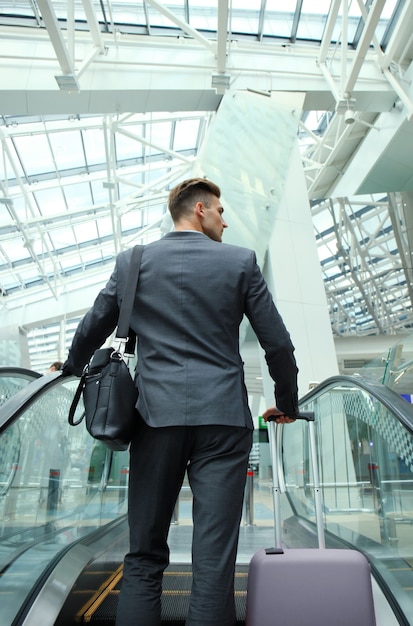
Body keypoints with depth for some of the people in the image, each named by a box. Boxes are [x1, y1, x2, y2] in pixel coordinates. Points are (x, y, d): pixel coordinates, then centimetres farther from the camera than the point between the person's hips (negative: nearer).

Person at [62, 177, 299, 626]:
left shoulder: (132, 261, 8)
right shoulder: (240, 262, 4)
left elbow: (92, 330, 15)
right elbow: (278, 345, 4)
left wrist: (72, 367, 36)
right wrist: (287, 404, 20)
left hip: (156, 415, 2)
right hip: (223, 417, -1)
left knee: (144, 557, 14)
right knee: (214, 562, 5)